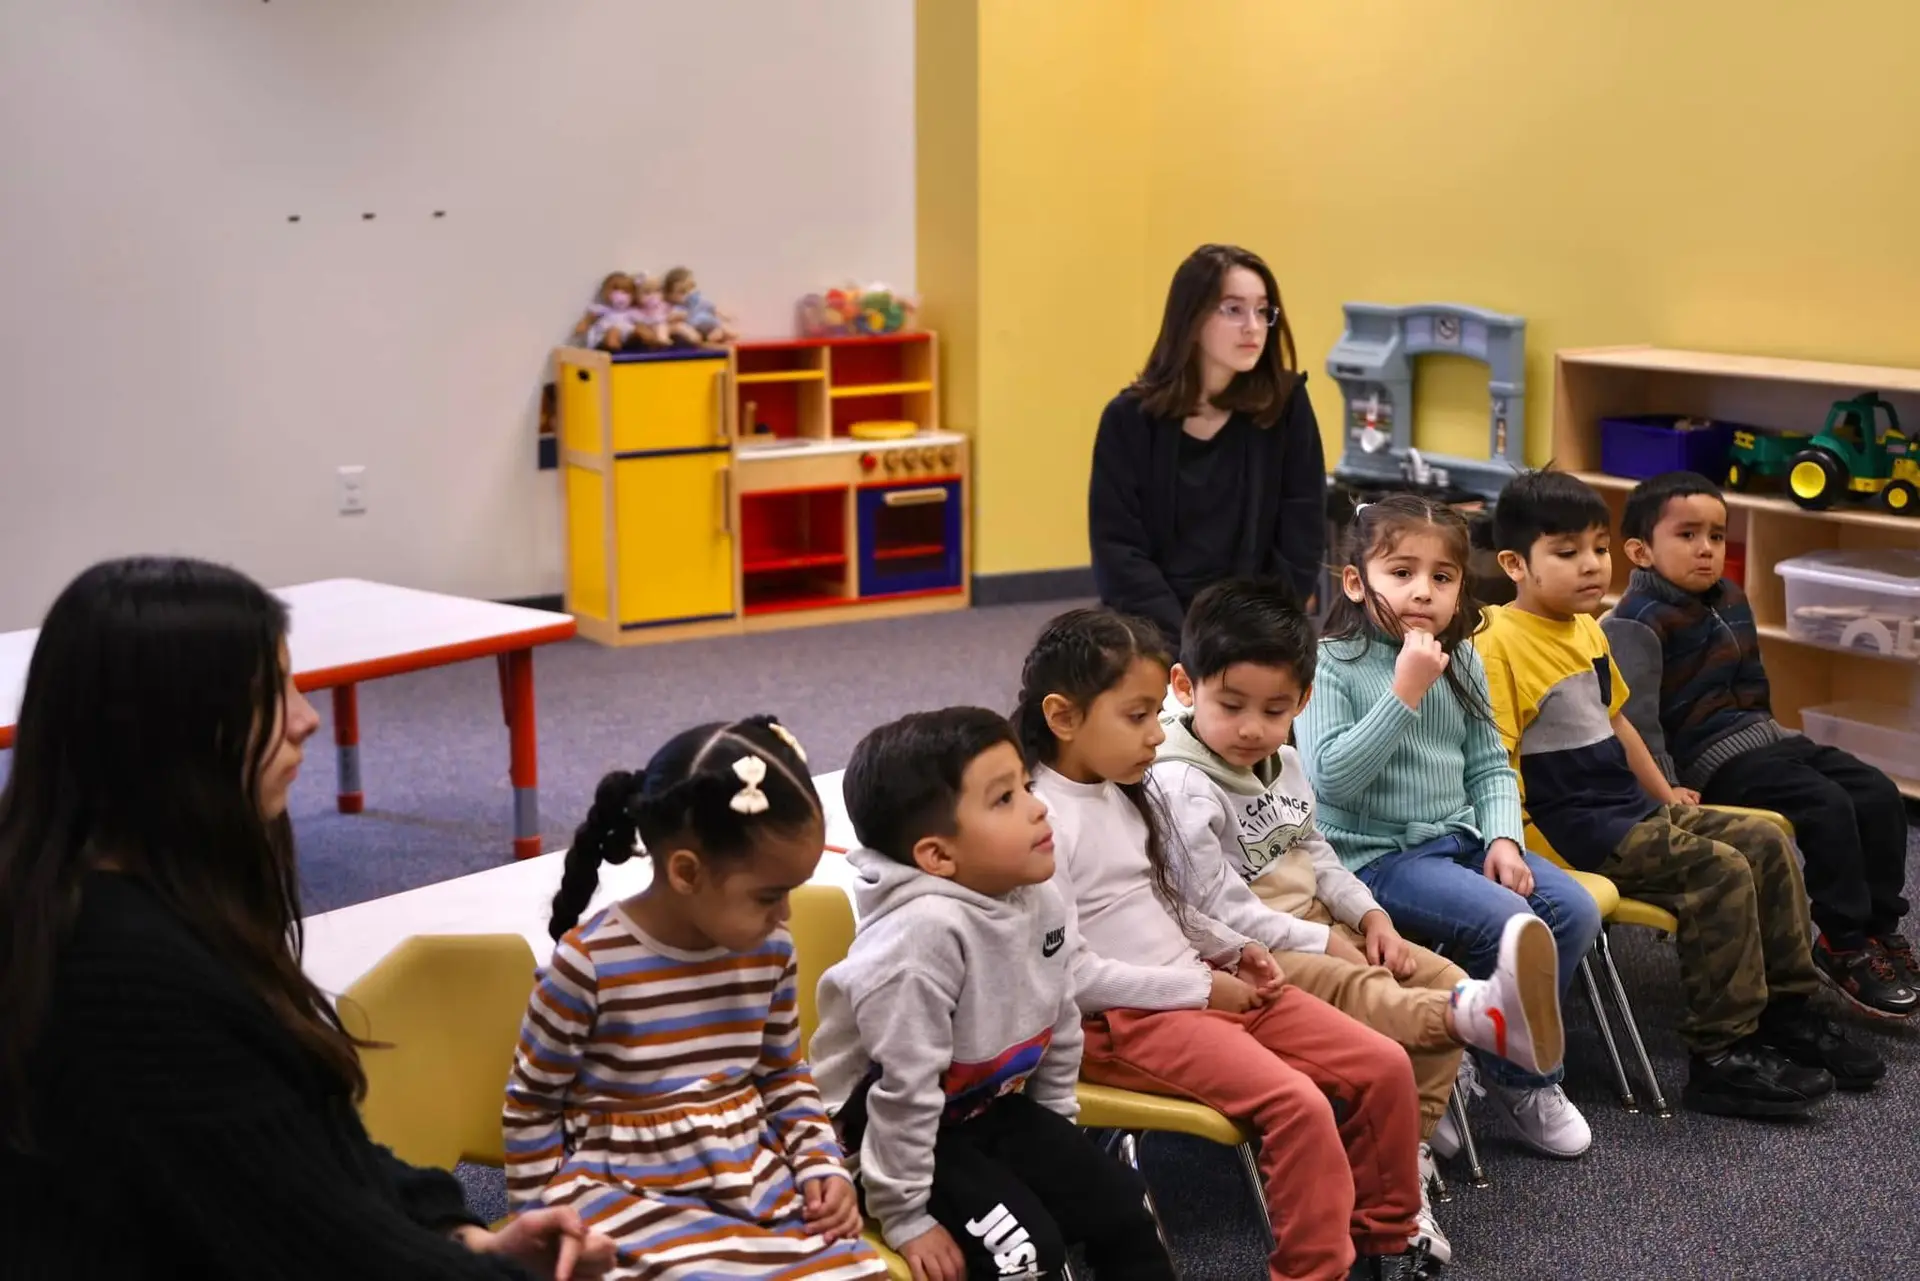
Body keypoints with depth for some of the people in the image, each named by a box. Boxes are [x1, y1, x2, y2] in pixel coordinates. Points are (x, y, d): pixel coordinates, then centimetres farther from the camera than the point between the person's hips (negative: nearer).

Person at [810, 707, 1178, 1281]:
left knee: (1122, 1207, 5)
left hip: (989, 1110, 8)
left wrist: (1056, 1143, 15)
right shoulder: (926, 932, -34)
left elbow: (1059, 1030, 8)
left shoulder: (1039, 901, -8)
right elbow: (904, 1087, -30)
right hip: (888, 1132, -8)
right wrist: (905, 1214, -24)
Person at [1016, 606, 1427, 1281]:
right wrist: (1199, 988, -16)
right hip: (1123, 1020, -9)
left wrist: (1233, 951, 4)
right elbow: (1071, 974, -20)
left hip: (1201, 985, 9)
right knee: (1300, 1106, -27)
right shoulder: (1042, 820, -17)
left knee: (1384, 1066, 1)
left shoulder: (1132, 793, 11)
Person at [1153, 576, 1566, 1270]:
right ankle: (1484, 1017, -63)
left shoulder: (1283, 762, 11)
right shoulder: (1183, 786, -18)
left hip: (1318, 928, 9)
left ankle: (1407, 1154, -8)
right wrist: (1320, 943, -17)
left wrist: (1368, 914, 2)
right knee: (1363, 996, -34)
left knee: (1442, 980, -5)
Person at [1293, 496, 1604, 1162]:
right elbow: (1331, 777, -22)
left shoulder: (1463, 662, 8)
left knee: (1574, 910, -10)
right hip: (1375, 854, -7)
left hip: (1459, 838, 7)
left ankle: (1506, 1060, 8)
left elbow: (1489, 767, 12)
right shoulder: (1332, 665, -11)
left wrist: (1503, 838, -6)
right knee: (1509, 922, -25)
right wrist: (1404, 692, -24)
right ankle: (1519, 1078, 0)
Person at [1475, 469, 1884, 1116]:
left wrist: (1664, 794, 27)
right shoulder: (1501, 644, -16)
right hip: (1570, 825, -10)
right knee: (1720, 871, -21)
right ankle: (1721, 1056, -14)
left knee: (1767, 843, 7)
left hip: (1629, 808, 10)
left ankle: (1787, 1012, 17)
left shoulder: (1589, 631, 14)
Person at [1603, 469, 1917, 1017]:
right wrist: (1663, 787, -22)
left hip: (1764, 737, 9)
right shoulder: (1638, 622, -15)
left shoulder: (1731, 600, 14)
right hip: (1709, 759, -9)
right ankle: (1844, 944, -10)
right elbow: (1633, 714, -20)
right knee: (1828, 808, -23)